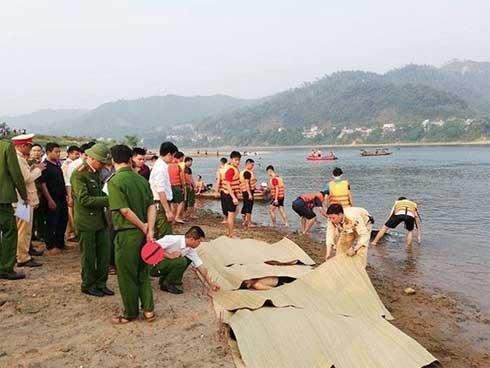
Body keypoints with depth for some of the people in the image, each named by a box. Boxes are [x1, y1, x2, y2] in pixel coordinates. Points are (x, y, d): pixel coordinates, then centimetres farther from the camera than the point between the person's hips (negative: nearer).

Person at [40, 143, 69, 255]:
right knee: (52, 223, -1)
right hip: (52, 200, -8)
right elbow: (42, 184, -16)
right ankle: (50, 246, 10)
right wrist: (49, 200, -19)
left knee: (63, 221, 13)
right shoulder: (45, 166, -12)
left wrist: (66, 195, 15)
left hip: (62, 199, 8)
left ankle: (60, 243, 25)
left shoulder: (57, 165, 14)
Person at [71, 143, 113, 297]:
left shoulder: (95, 172, 11)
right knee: (88, 256, 5)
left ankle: (101, 283, 23)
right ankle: (88, 285, 21)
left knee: (105, 253, 10)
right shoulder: (78, 174, -16)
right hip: (86, 222, -8)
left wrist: (108, 198, 4)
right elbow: (84, 199, -23)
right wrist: (107, 200, -23)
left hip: (100, 219, 8)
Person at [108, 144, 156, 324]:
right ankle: (148, 310, 20)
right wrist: (149, 230, -7)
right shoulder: (141, 179, 5)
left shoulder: (114, 181, -13)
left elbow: (125, 210, -19)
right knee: (143, 272, 17)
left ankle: (131, 313, 21)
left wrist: (143, 227, -9)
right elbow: (152, 206, -2)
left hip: (126, 233, -6)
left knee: (126, 275, 9)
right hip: (142, 232, 6)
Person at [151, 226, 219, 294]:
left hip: (164, 264, 8)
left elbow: (200, 266, 4)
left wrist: (210, 283, 5)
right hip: (153, 266, -8)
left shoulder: (190, 250, -2)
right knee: (181, 261, -26)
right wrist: (169, 255, -30)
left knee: (188, 259, 5)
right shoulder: (174, 240, -27)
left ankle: (164, 279, 10)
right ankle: (167, 285, -4)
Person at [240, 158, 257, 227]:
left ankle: (245, 222, 25)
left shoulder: (243, 172, 15)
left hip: (245, 191, 11)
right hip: (248, 191, -11)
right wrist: (249, 194, -24)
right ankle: (249, 223, -2)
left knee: (245, 206, 16)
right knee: (249, 207, -6)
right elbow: (247, 183, -23)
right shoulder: (247, 172, -17)